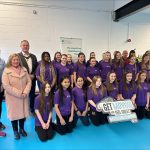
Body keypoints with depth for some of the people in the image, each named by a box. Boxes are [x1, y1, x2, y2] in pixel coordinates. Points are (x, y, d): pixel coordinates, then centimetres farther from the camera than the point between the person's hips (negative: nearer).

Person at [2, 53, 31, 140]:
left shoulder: (24, 70, 4)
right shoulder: (6, 71, -8)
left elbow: (29, 82, 1)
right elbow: (6, 85, -15)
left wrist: (25, 92, -13)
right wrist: (18, 93, -18)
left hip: (24, 97, 3)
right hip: (12, 97, -3)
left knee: (23, 112, 12)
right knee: (14, 114, 8)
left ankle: (22, 129, 33)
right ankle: (15, 131, 28)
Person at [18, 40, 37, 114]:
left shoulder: (33, 56, 10)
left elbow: (36, 68, 9)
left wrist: (33, 75, -7)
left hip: (32, 80, 4)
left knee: (32, 96, 14)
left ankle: (32, 110, 30)